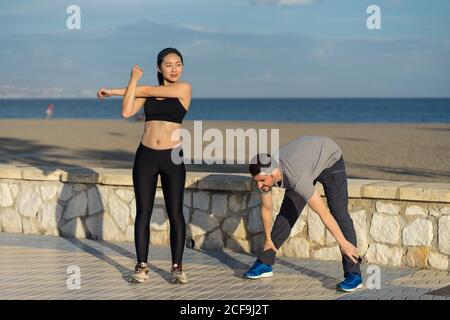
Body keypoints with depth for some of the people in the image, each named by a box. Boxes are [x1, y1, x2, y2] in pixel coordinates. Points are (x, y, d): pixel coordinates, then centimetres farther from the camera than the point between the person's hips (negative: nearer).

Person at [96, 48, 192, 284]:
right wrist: (133, 79, -2)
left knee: (175, 214, -1)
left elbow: (148, 91, -6)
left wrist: (113, 91, 3)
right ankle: (141, 266, 10)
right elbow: (127, 112, -5)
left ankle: (177, 267, 9)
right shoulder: (148, 93, 10)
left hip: (172, 158, -3)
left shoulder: (184, 89, -2)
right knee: (143, 213, 3)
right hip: (146, 156, 3)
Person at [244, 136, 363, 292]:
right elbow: (266, 208, -6)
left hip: (330, 158, -6)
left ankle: (353, 275, -16)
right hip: (307, 155, 6)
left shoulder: (296, 179, -45)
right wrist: (268, 239, 7)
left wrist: (343, 243, -32)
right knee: (287, 212, 3)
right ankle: (265, 263, 14)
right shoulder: (263, 173, -24)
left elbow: (323, 212, -39)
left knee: (338, 213, -18)